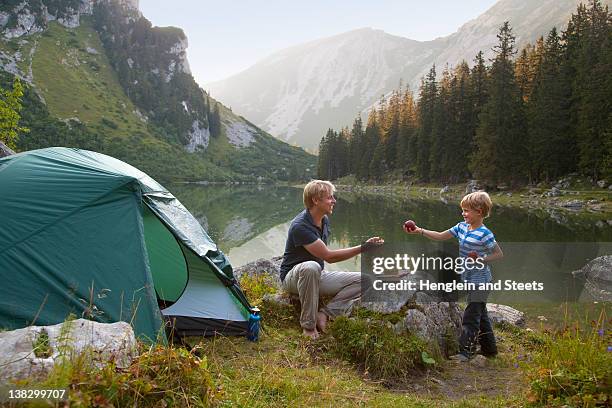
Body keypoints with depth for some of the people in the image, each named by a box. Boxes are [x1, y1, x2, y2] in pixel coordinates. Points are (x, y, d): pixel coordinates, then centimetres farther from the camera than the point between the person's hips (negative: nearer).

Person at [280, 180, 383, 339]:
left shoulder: (324, 220, 3)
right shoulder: (300, 226, -25)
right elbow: (328, 256, -26)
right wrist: (362, 248, -26)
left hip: (318, 276, 8)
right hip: (293, 276, -7)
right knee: (311, 267, -44)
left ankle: (324, 314, -17)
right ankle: (308, 325, -27)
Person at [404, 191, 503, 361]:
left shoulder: (485, 234, -19)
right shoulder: (461, 227, 2)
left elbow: (499, 254, -11)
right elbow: (440, 236, 3)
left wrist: (481, 259, -25)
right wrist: (420, 231, -6)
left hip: (479, 280, -8)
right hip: (469, 279, 8)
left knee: (471, 316, -3)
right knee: (480, 314, 18)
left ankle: (466, 351, 6)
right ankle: (489, 349, 32)